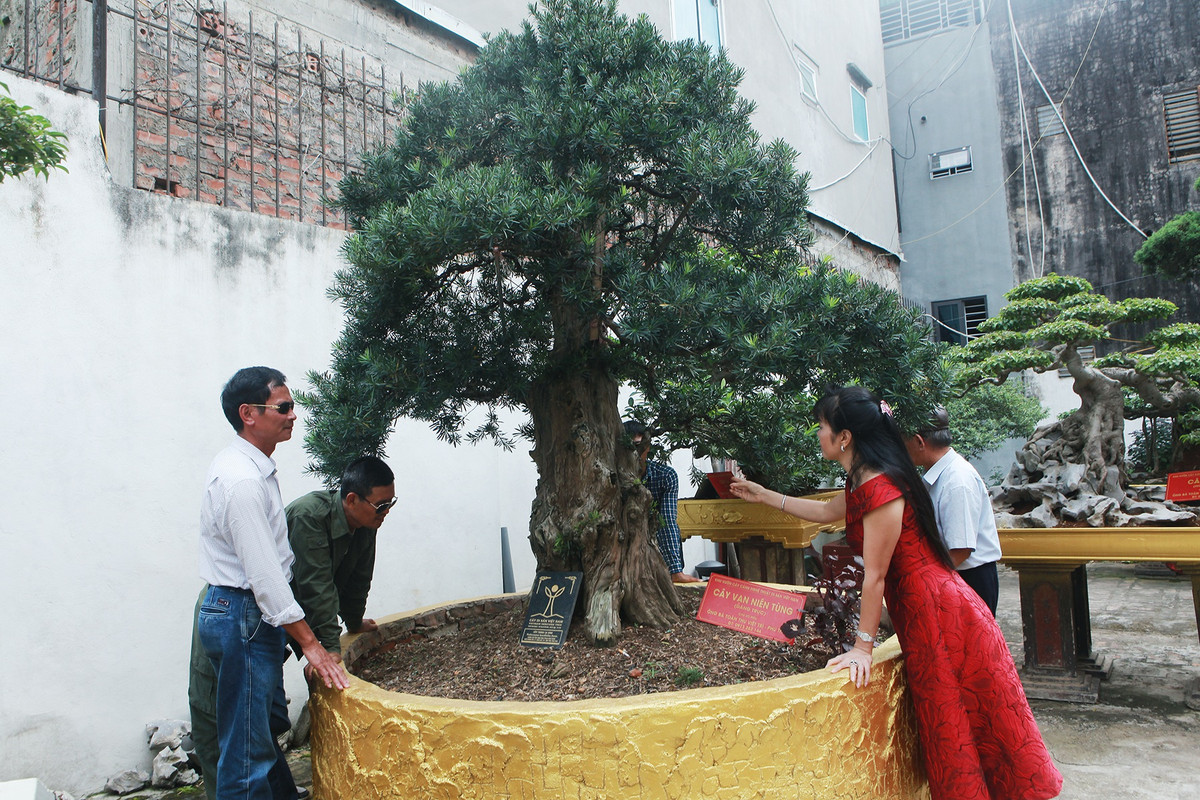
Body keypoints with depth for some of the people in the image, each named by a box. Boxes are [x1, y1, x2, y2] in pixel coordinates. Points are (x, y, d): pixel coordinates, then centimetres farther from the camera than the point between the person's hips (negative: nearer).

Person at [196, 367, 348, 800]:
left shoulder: (252, 467, 11)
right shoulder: (242, 479, -22)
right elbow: (263, 573, -24)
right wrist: (310, 643, -20)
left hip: (252, 614, 10)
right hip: (242, 617, -10)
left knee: (267, 728, 22)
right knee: (247, 748, 0)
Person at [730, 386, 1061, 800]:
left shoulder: (880, 488, -24)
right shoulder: (861, 482, 6)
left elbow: (875, 576, -20)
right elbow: (826, 511, 27)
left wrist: (863, 646, -12)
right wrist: (762, 495, 29)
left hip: (939, 611, -9)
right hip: (920, 612, 9)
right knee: (944, 726, 17)